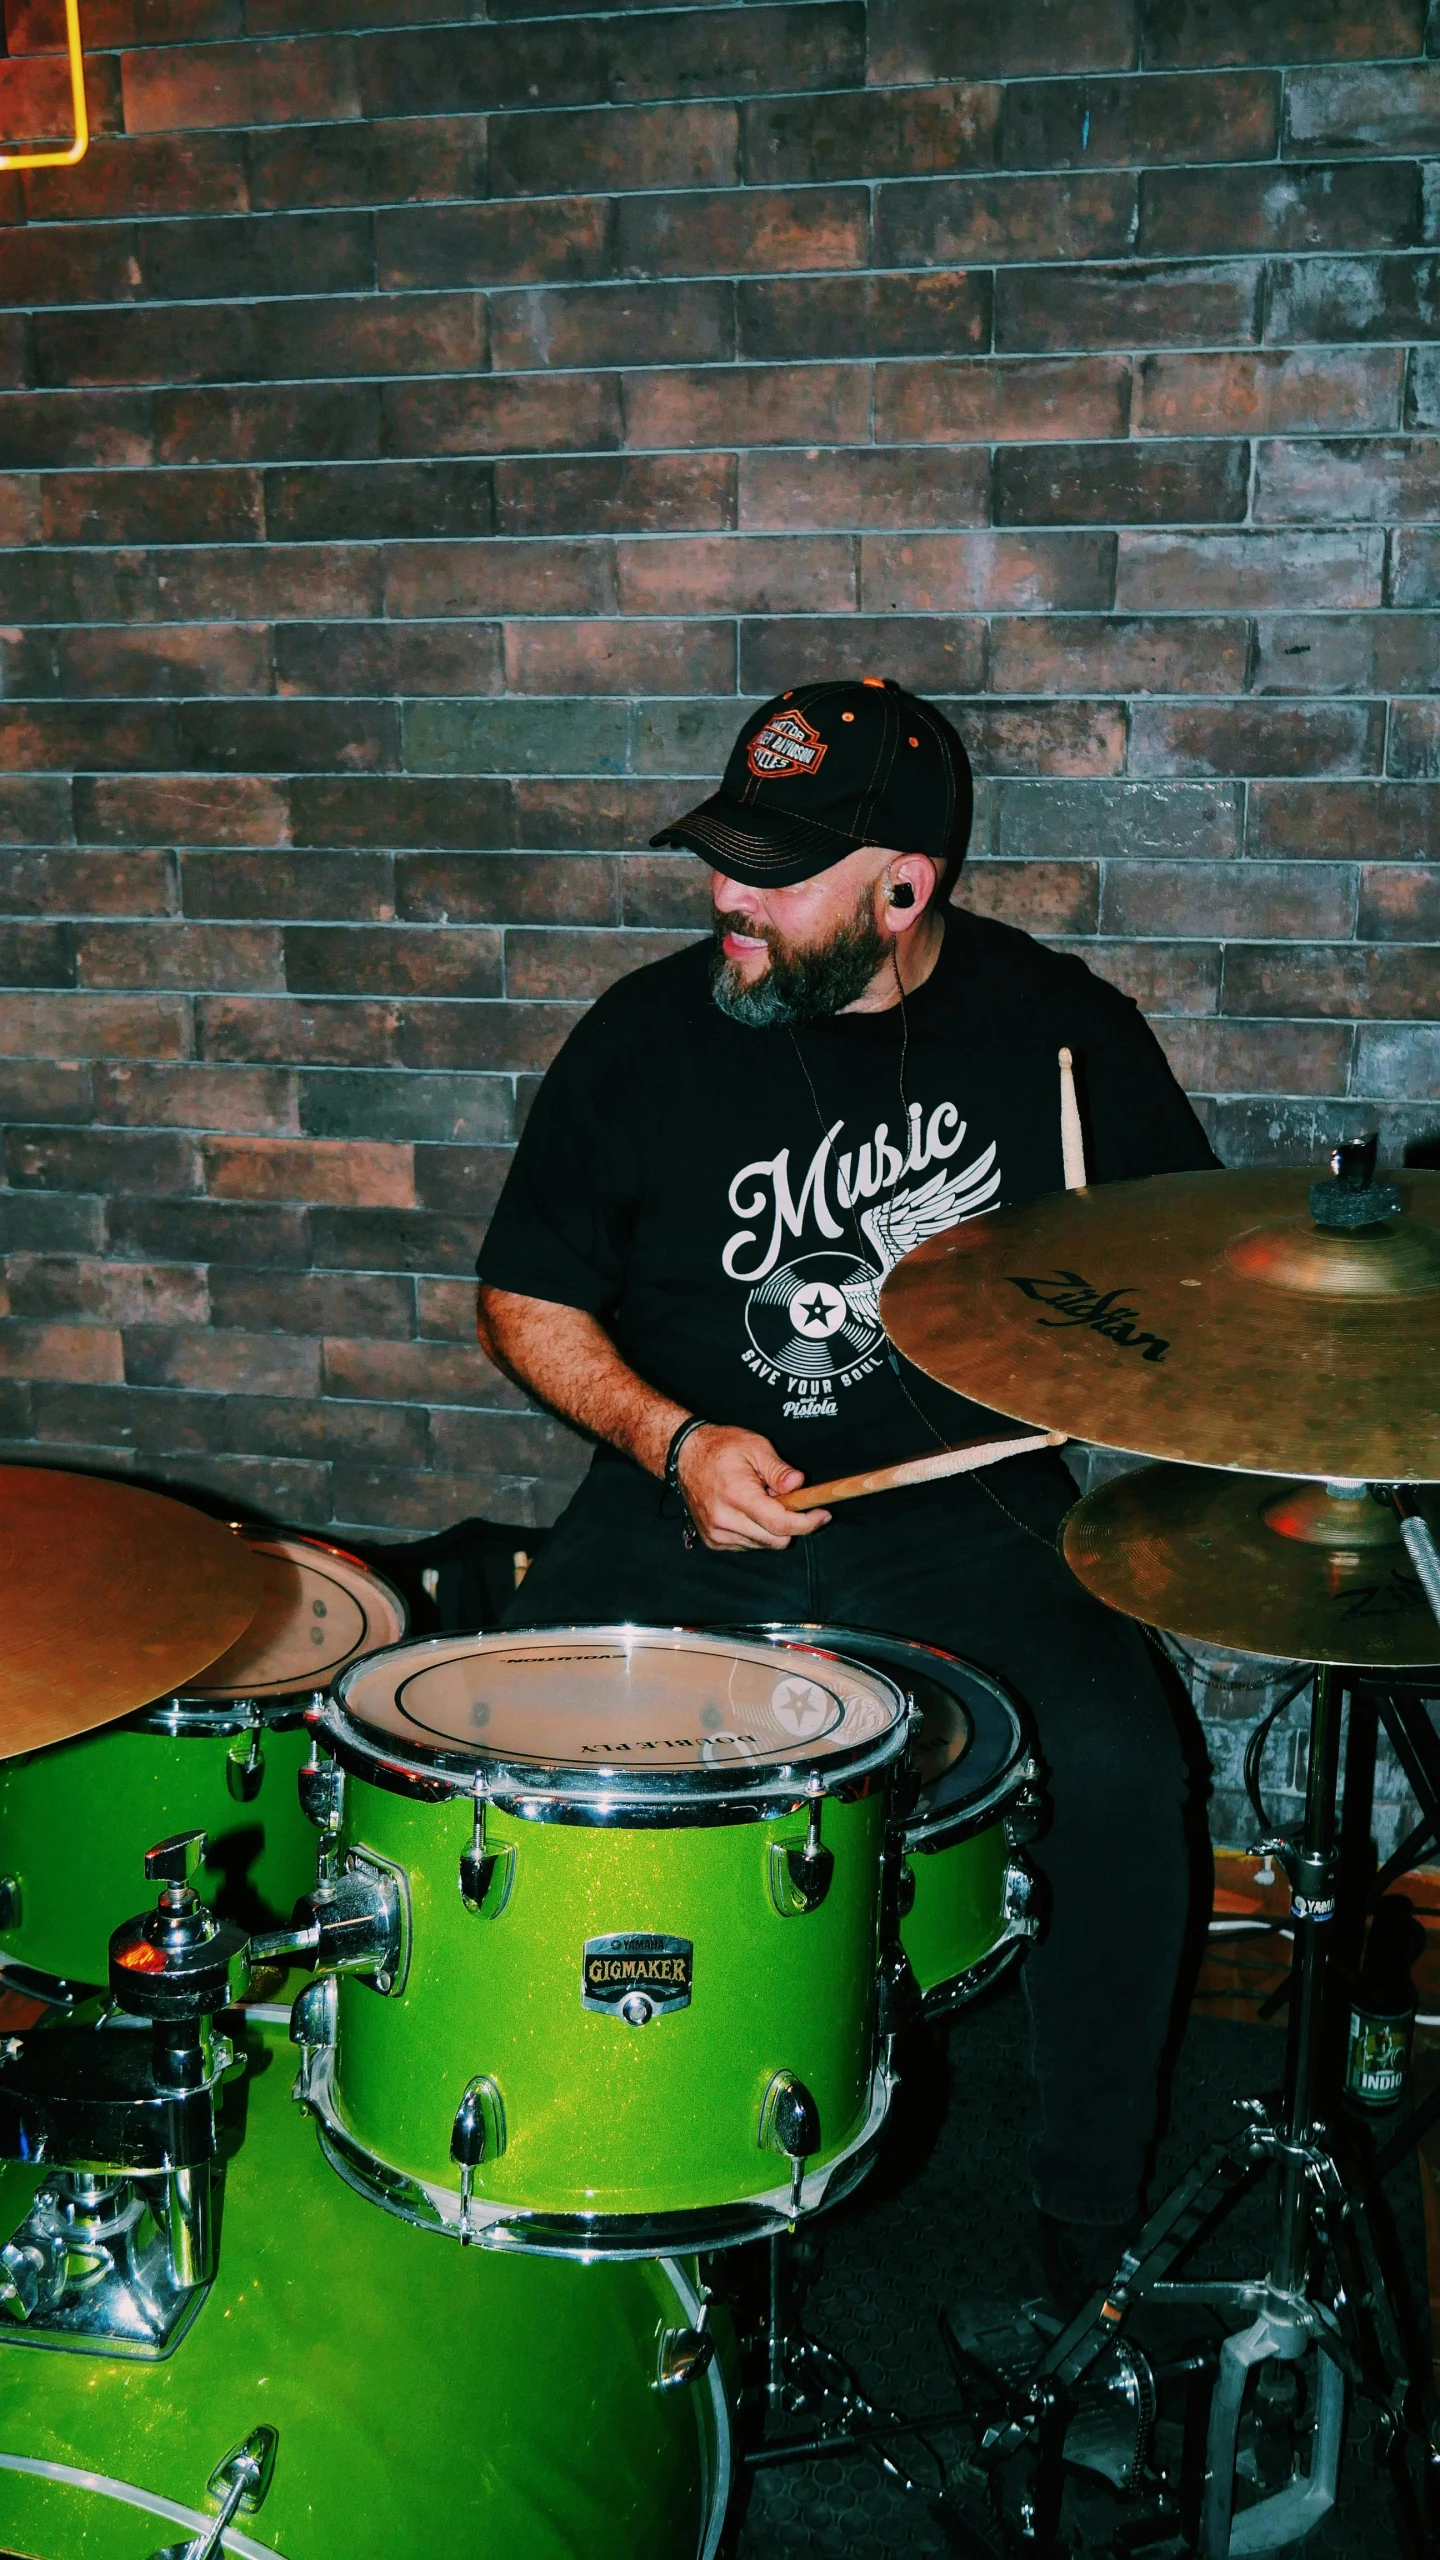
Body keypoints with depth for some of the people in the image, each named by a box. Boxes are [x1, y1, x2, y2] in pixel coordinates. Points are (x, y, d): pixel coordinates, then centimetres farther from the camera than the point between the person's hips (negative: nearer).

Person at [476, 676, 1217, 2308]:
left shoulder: (1063, 1029, -2)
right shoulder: (648, 1033, -2)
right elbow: (526, 1297, 6)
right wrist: (672, 1440, -11)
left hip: (965, 1503, 0)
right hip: (693, 1493, 1)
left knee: (1119, 1769, -25)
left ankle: (1091, 2228, 0)